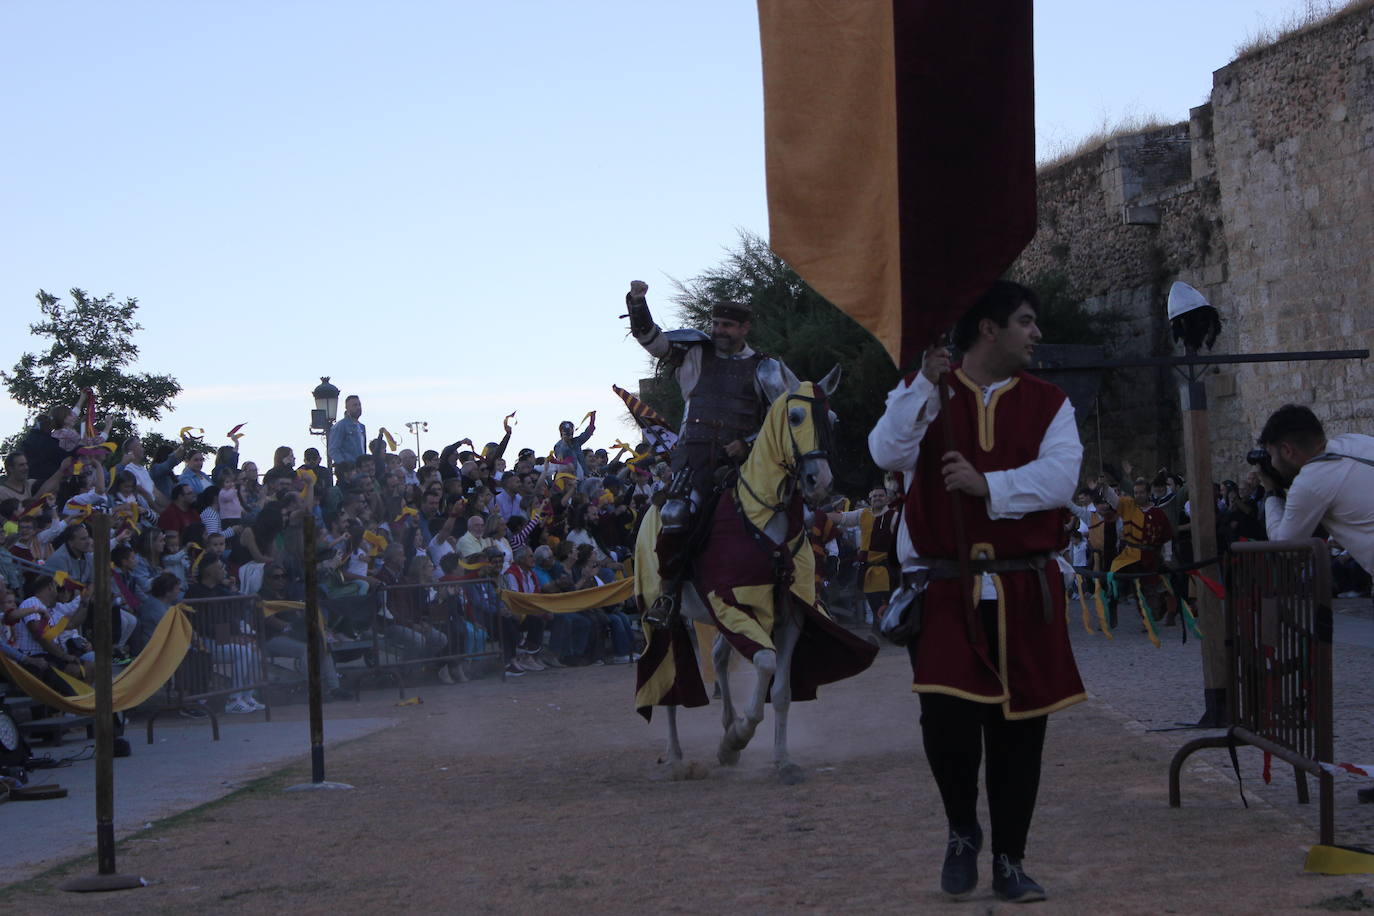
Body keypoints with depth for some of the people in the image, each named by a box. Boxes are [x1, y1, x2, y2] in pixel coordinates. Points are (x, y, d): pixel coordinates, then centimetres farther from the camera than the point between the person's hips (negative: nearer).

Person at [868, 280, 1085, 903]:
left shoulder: (1048, 404, 9)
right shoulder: (922, 394, 7)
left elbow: (1058, 476, -7)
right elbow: (887, 453, -11)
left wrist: (988, 485, -20)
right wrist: (926, 385, -19)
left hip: (1023, 594, 2)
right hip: (943, 589, -2)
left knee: (1018, 730, 4)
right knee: (947, 718, -16)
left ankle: (1009, 862, 17)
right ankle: (962, 833, 10)